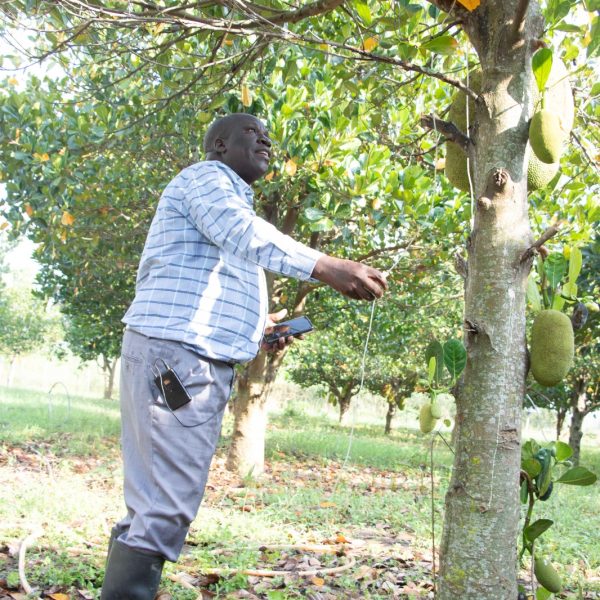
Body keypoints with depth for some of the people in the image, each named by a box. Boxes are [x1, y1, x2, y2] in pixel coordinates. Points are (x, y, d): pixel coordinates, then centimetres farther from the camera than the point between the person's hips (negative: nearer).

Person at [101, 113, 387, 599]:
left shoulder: (230, 196, 30)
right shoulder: (206, 177, 0)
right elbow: (245, 232, -22)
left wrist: (254, 329, 15)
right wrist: (326, 267, -33)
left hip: (197, 363, 10)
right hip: (177, 355, -10)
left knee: (154, 505, 9)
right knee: (165, 509, -14)